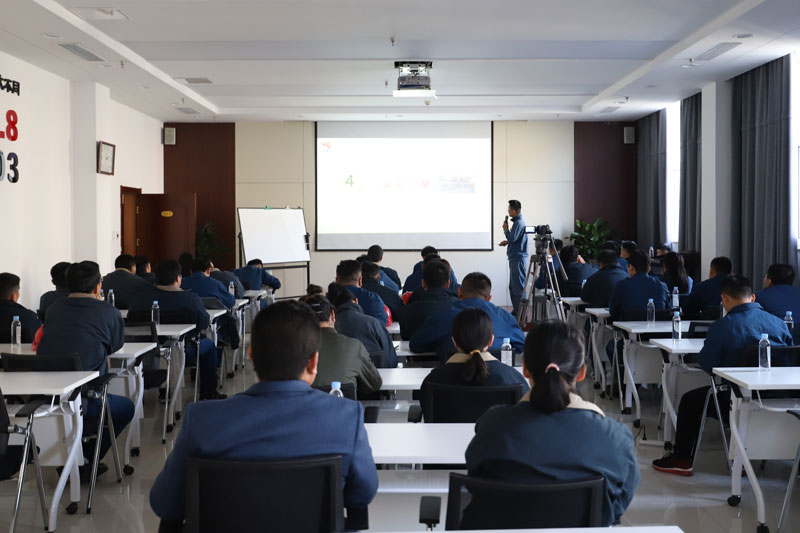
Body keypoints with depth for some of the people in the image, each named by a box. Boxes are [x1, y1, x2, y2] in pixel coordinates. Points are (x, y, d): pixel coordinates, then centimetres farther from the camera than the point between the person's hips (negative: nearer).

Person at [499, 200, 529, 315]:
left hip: (518, 258, -10)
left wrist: (505, 229, -5)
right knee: (513, 286, 14)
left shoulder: (519, 223, -16)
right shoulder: (518, 221, 15)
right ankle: (516, 310, 20)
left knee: (518, 286, -7)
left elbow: (512, 238, -20)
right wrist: (507, 242, 11)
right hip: (515, 258, 10)